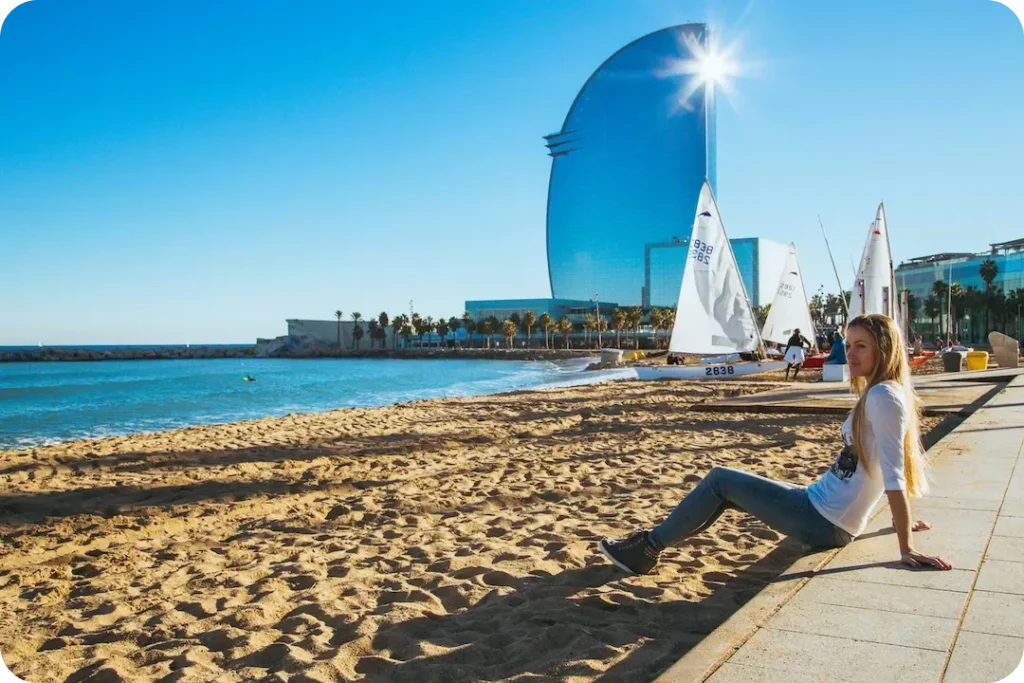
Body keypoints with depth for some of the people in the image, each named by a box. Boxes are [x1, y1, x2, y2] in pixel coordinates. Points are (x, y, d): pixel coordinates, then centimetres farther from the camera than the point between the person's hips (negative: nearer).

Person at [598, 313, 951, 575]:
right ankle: (655, 539, 22)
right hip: (820, 506, 10)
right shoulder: (878, 395, 10)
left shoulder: (884, 397, -19)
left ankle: (647, 551, 7)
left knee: (720, 479, -3)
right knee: (726, 489, 16)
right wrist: (904, 519, 25)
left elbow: (895, 477, -23)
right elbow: (900, 470, 18)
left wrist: (907, 549, -25)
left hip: (824, 523, -10)